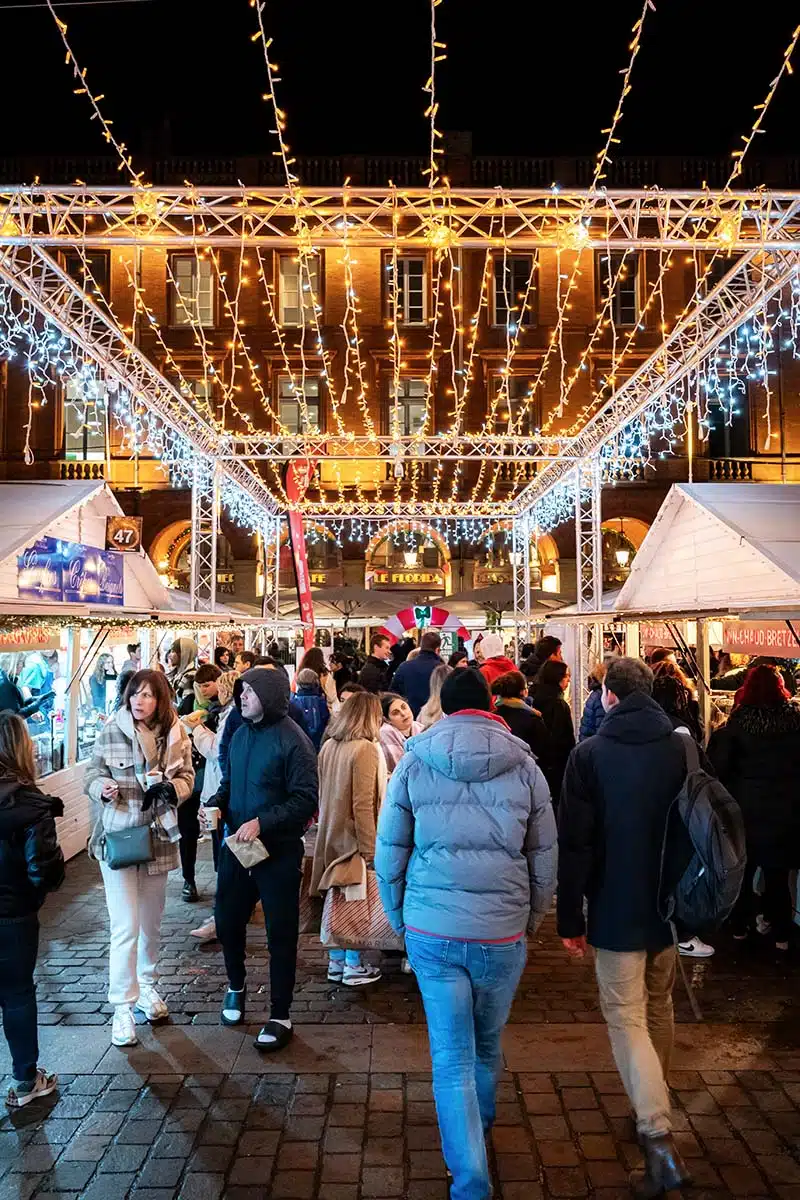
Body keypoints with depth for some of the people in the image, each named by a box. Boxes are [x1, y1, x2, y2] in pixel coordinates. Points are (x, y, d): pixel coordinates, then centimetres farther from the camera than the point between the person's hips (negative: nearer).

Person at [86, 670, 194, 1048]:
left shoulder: (175, 734, -3)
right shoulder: (112, 730, -10)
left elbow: (187, 777, 4)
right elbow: (93, 771, -1)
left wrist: (173, 788, -18)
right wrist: (102, 786, -22)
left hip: (157, 837, 3)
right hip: (117, 836, -3)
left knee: (151, 922, 18)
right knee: (125, 925, -5)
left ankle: (146, 986, 39)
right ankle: (122, 1007, 9)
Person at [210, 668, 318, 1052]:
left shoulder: (292, 741, -16)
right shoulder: (241, 733, 5)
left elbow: (307, 800, -19)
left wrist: (262, 822, -25)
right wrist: (218, 805, -2)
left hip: (278, 851, -6)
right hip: (236, 845, 7)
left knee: (281, 934, 6)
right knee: (227, 920, 18)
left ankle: (280, 1016, 22)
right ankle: (236, 986, 46)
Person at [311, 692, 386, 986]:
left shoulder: (328, 747, 2)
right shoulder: (366, 749, -19)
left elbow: (324, 795, 10)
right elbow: (363, 805, -21)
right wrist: (371, 851, -17)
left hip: (332, 834, 7)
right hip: (354, 837, -7)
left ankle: (336, 962, 27)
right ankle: (353, 966, 17)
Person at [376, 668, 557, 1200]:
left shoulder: (414, 762, -4)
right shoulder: (525, 766, -3)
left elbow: (388, 852, 1)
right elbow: (545, 856, 4)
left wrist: (400, 918, 14)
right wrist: (533, 918, 18)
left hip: (431, 931, -1)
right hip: (502, 932, 2)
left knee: (452, 1057, 12)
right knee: (487, 1046, 24)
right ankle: (479, 1129, 48)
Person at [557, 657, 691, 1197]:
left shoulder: (590, 754, -13)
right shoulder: (683, 749, -2)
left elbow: (575, 843, -14)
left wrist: (570, 918, -5)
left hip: (618, 913, -5)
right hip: (674, 909, 5)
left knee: (626, 1017, 6)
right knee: (660, 1010, 22)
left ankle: (660, 1140, -3)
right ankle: (655, 1108, 38)